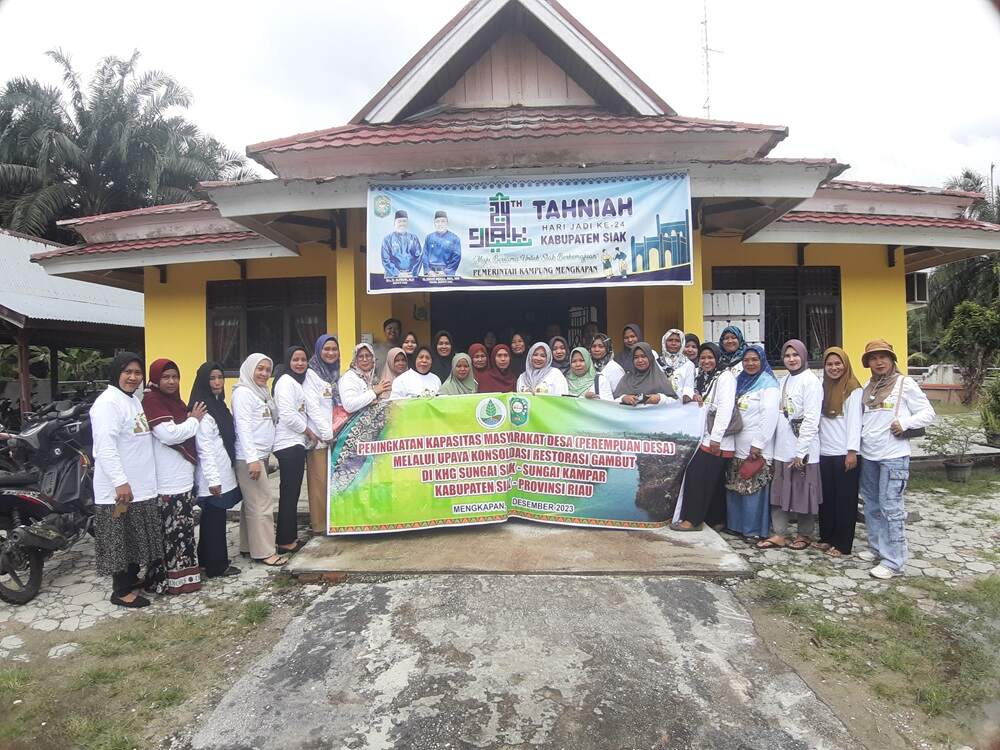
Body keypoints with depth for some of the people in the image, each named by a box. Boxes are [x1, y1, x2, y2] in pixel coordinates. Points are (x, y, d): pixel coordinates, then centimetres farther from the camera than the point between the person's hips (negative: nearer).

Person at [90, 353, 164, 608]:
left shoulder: (134, 400, 14)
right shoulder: (108, 402, -16)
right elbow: (105, 446, -24)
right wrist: (120, 482, -27)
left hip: (141, 485, 9)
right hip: (120, 488, -9)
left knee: (138, 536, 18)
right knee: (121, 539, 1)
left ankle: (131, 578, 32)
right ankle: (121, 591, 12)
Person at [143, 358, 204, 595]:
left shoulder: (176, 400, 14)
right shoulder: (151, 401, -12)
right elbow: (169, 435, -22)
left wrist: (193, 419, 6)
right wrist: (193, 420, -9)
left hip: (183, 477, 9)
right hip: (165, 482, -9)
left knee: (183, 529, 16)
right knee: (168, 531, -3)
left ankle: (183, 572, 27)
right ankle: (164, 580, 8)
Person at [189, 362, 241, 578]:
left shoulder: (219, 404, 11)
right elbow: (204, 448, -21)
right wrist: (213, 479, -22)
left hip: (222, 472, 9)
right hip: (213, 476, -9)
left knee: (211, 518, 17)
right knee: (215, 519, 0)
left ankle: (207, 560, 28)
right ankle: (217, 566, 9)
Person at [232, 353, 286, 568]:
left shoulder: (262, 391, 15)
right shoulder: (243, 392, -11)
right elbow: (243, 427, -18)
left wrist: (261, 457, 12)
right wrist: (252, 459, -23)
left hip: (261, 455, 9)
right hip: (249, 457, -9)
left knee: (252, 503, 13)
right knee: (262, 503, -7)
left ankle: (248, 546, 20)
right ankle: (263, 552, -1)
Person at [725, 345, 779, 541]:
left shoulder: (768, 383, -8)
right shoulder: (740, 381, 15)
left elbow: (770, 416, -16)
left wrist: (758, 444, -18)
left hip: (756, 447, -7)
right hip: (737, 445, 7)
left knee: (754, 488, -2)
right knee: (735, 487, 11)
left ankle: (755, 529, 8)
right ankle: (736, 524, 23)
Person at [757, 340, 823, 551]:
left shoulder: (810, 381, -10)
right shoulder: (783, 381, 12)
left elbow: (811, 420, -15)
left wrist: (800, 452, -17)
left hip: (802, 450, -7)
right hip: (782, 448, 7)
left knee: (803, 492, 6)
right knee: (779, 492, 9)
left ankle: (805, 534, 21)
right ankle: (778, 534, 17)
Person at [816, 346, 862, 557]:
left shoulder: (853, 390, -6)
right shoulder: (823, 388, 12)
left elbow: (854, 421, -11)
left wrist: (852, 451, -16)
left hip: (844, 453, -5)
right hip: (824, 453, 6)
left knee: (844, 499, 3)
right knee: (826, 497, 11)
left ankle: (842, 544, 11)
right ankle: (826, 538, 22)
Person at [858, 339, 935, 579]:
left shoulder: (905, 384, -4)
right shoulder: (867, 388, 12)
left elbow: (928, 413, -2)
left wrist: (905, 422, -19)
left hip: (893, 456, -6)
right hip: (868, 455, 6)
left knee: (891, 508, -6)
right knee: (872, 506, 14)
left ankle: (893, 561, 1)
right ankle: (877, 548, 27)